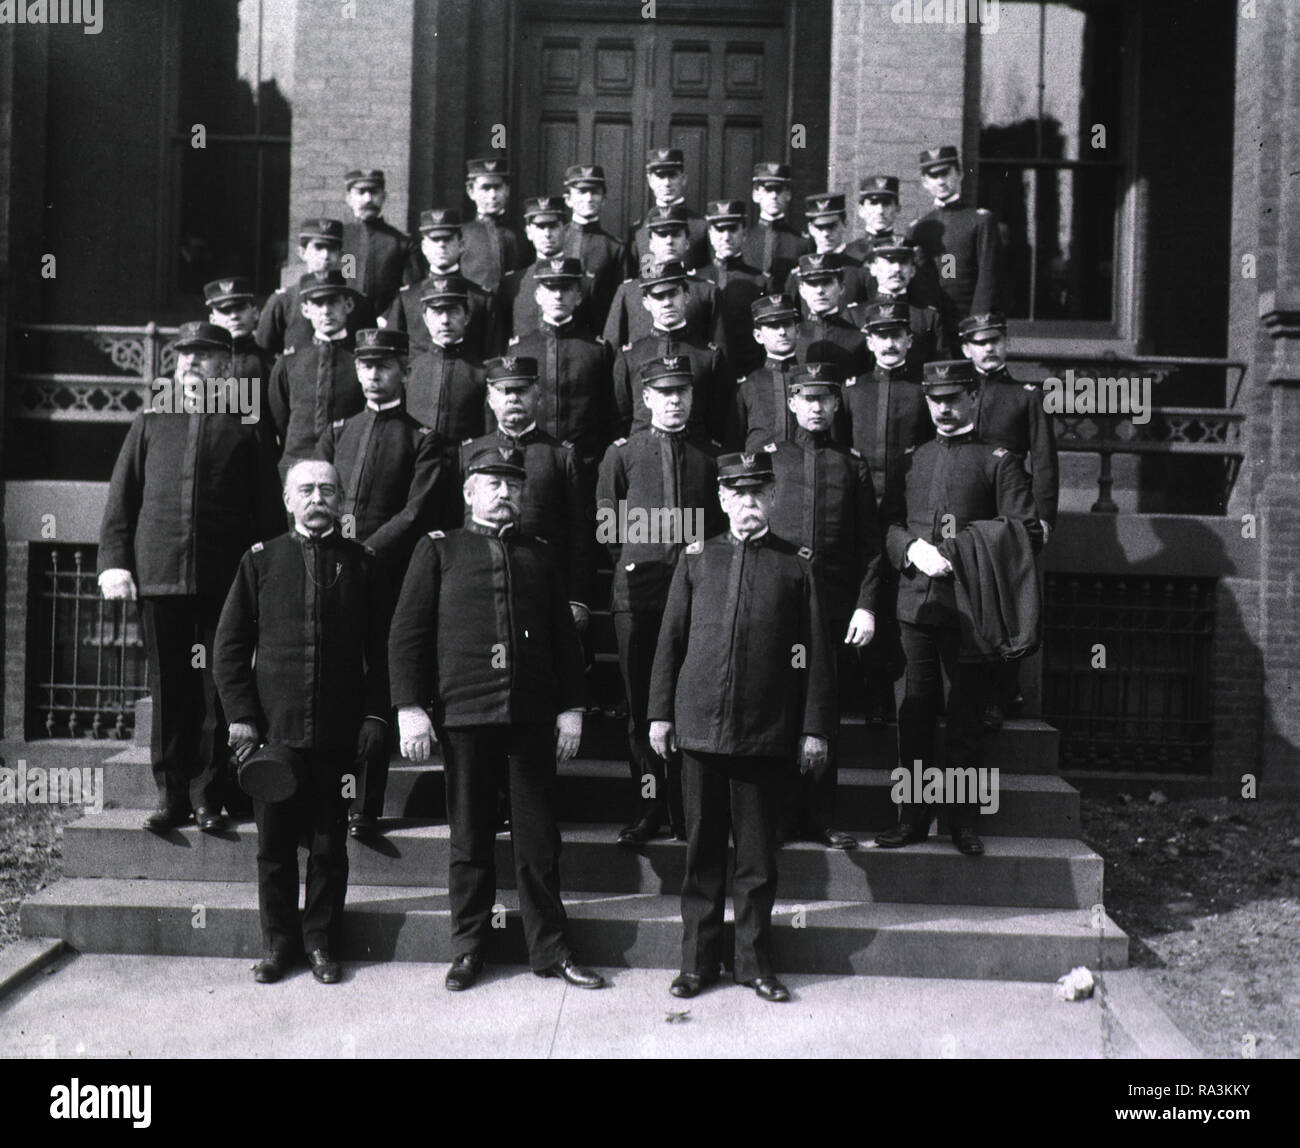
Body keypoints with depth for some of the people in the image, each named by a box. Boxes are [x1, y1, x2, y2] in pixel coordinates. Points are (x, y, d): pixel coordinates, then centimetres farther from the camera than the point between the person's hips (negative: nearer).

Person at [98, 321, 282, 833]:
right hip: (159, 574, 2)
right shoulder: (150, 421, 14)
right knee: (168, 689, 7)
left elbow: (268, 508, 5)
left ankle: (209, 795, 11)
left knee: (218, 690, 1)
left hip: (226, 579, -2)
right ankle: (172, 794, 16)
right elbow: (122, 497, 12)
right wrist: (114, 561, 2)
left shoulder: (248, 426, 7)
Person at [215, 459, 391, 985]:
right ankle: (279, 942, 23)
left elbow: (380, 647, 7)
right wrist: (240, 715, -3)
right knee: (274, 843, 8)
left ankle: (321, 942, 22)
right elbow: (230, 645, 5)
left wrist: (375, 714, -1)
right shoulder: (260, 561, 5)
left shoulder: (361, 564, 6)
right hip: (272, 728, 0)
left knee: (329, 844, 8)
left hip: (339, 733, 0)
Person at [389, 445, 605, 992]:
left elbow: (564, 636, 15)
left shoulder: (539, 556, 15)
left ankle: (550, 949, 18)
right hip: (465, 714, -2)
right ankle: (468, 949, 21)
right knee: (470, 840, 7)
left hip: (533, 717, 2)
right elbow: (407, 632, 3)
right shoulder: (438, 550, 7)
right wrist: (411, 708, -6)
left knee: (538, 839, 6)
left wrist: (571, 707, 8)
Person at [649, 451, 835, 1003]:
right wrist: (660, 712, 5)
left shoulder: (797, 565, 3)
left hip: (766, 733, -1)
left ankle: (755, 961, 23)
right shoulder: (696, 559, 7)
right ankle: (698, 959, 22)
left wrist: (815, 726, 0)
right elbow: (671, 639, 9)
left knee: (757, 853, 8)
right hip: (700, 725, 1)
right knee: (702, 848, 9)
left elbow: (815, 652, 4)